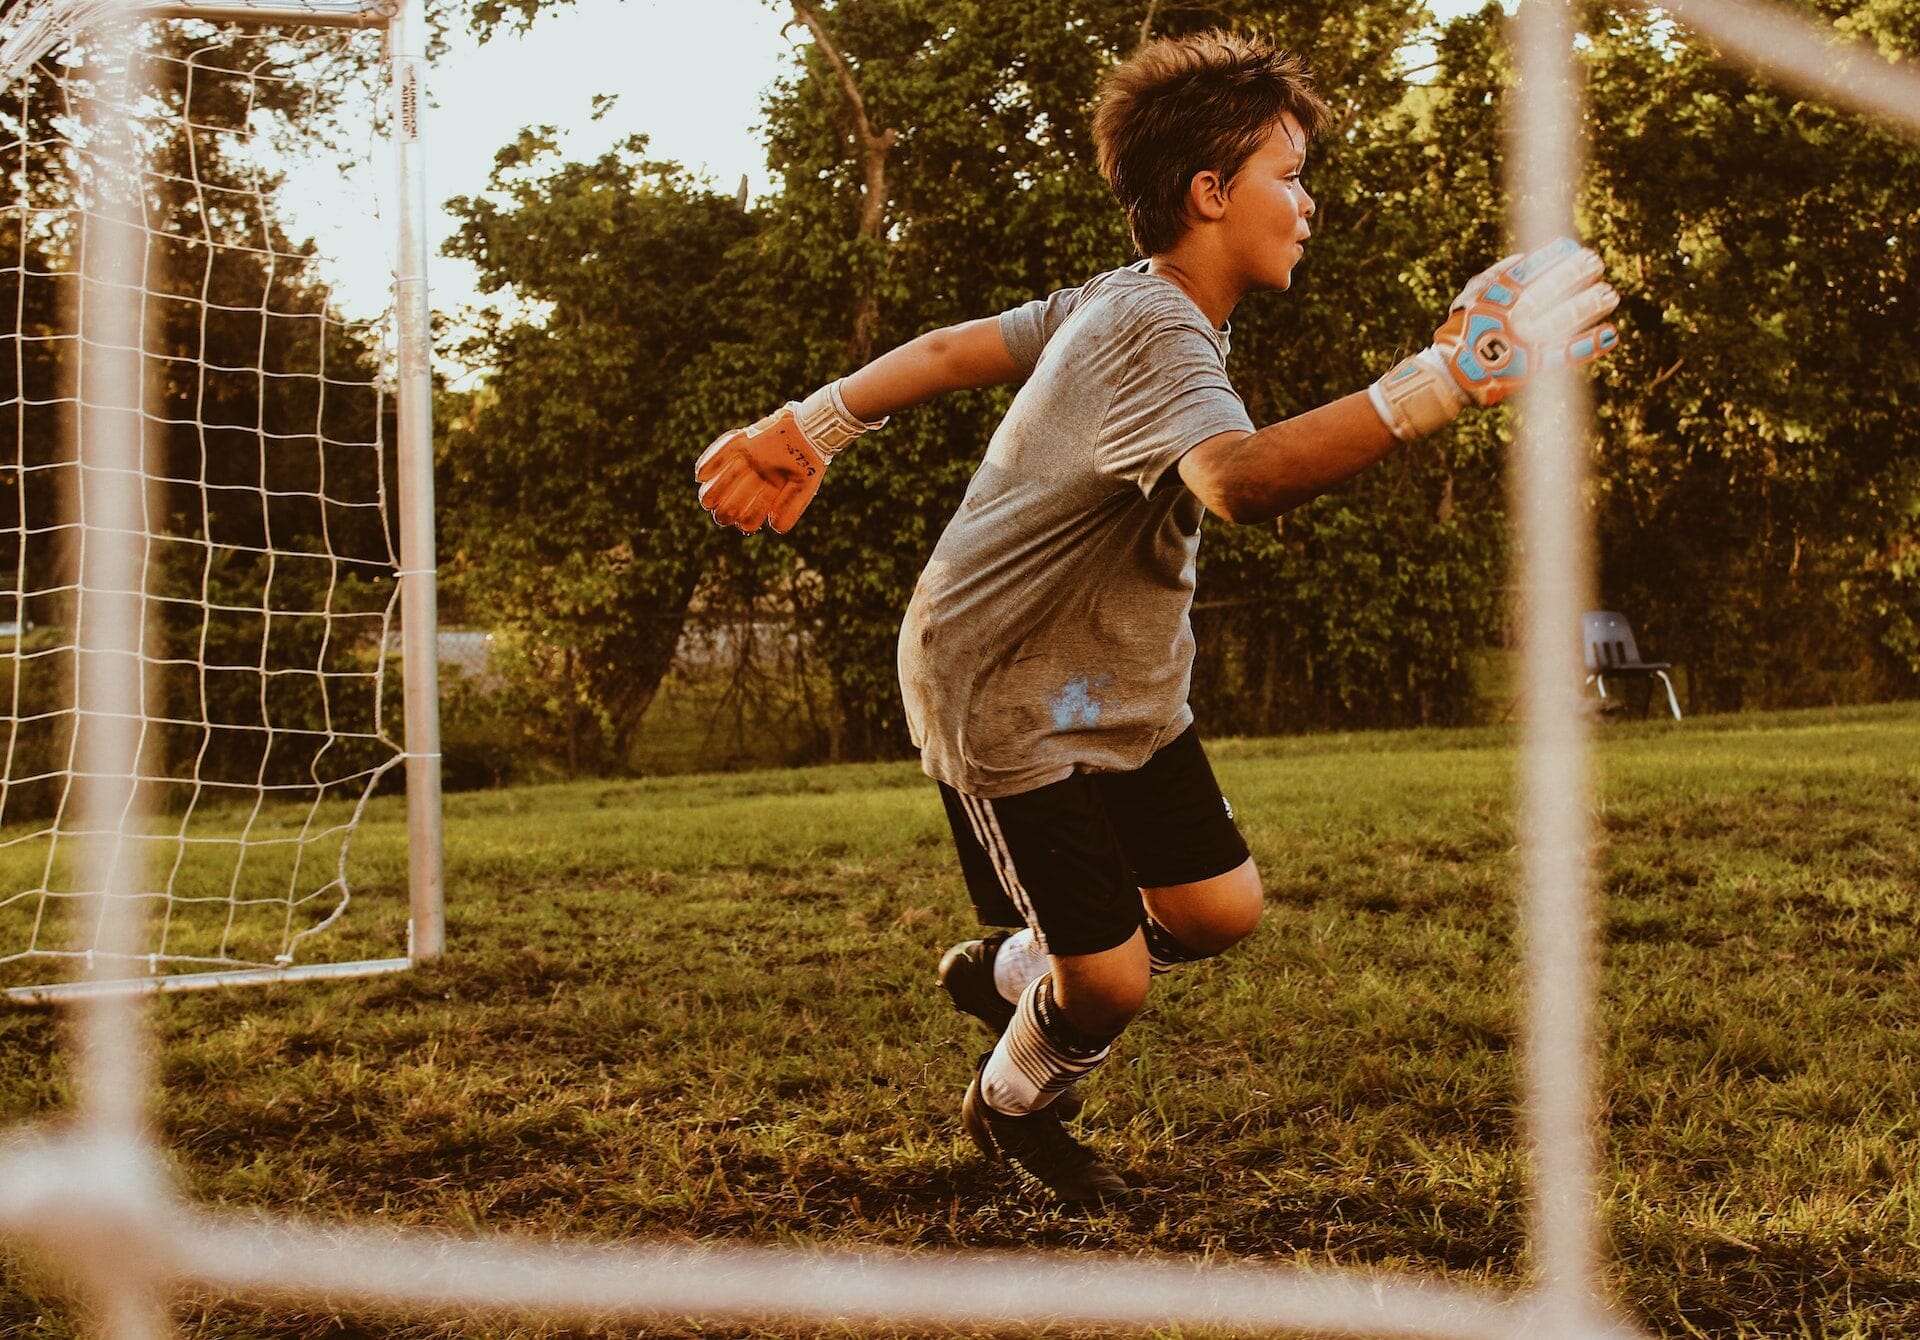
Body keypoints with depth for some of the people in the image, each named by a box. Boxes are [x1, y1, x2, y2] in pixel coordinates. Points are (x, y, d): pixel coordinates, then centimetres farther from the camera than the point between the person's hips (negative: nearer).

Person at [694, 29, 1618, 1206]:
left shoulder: (1126, 303, 1)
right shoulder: (1155, 335, -30)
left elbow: (957, 349, 9)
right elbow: (1240, 480, -52)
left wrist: (816, 427, 17)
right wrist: (1450, 380, -63)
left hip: (1123, 691, 9)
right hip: (1008, 704, -9)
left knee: (1219, 911, 8)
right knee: (1112, 984, -3)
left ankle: (1007, 973, 35)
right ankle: (1016, 1106, 31)